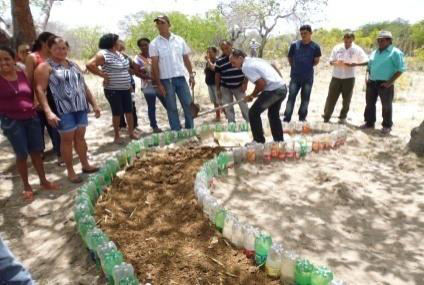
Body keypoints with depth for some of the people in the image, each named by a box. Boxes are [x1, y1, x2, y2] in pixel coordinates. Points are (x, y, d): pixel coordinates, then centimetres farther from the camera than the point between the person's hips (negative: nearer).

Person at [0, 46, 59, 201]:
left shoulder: (22, 74, 5)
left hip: (31, 117, 4)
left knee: (36, 151, 12)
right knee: (22, 154, 4)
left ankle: (43, 181, 27)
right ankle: (26, 186, 21)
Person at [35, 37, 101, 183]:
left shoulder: (73, 65, 16)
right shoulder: (45, 67, -4)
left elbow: (84, 86, 18)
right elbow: (40, 90, -13)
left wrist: (94, 104, 13)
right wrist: (48, 112, -23)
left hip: (81, 107, 5)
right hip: (63, 110, -5)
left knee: (80, 136, 12)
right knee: (67, 139, 2)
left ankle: (85, 165, 25)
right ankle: (70, 171, 14)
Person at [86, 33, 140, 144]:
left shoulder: (119, 54, 13)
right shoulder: (103, 54, -13)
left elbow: (127, 67, 27)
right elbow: (90, 65, -24)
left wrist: (129, 82, 16)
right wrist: (104, 75, -19)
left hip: (125, 89, 7)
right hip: (113, 90, -7)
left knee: (129, 111, 9)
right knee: (117, 112, 0)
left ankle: (131, 132, 23)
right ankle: (117, 136, 15)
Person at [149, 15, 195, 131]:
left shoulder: (179, 40, 6)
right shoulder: (154, 44, -2)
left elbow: (186, 59, 11)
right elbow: (154, 65, -5)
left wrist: (191, 75, 5)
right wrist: (158, 83, -10)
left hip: (181, 78, 3)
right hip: (166, 80, -2)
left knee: (188, 105, 5)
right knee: (172, 108, 4)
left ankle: (190, 130, 18)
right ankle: (177, 132, 13)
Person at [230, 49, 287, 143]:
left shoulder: (246, 66, -11)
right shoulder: (255, 60, 17)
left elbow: (261, 83, -17)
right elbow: (274, 67, 23)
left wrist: (252, 95, -3)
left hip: (273, 90, -10)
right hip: (283, 88, 10)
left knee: (253, 113, 1)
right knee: (273, 115, 25)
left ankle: (259, 141, 6)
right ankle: (279, 141, 32)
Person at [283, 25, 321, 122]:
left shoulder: (315, 47, -4)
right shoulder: (294, 44, -2)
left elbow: (316, 61, 5)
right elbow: (290, 58, 9)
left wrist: (308, 67, 5)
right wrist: (295, 67, 7)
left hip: (308, 77, 0)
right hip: (295, 76, 0)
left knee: (305, 99, 9)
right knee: (291, 97, -1)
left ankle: (302, 118, 21)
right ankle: (286, 118, 4)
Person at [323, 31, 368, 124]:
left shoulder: (357, 49, -2)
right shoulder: (337, 48, 2)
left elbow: (366, 61, -2)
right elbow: (331, 61, 5)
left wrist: (355, 64, -19)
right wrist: (336, 63, -18)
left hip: (349, 78, 0)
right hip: (336, 77, 1)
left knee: (346, 99, 7)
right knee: (331, 98, -1)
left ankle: (343, 117, 21)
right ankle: (326, 117, 5)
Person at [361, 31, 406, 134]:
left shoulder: (395, 52, -7)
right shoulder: (374, 53, 13)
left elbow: (401, 69, -11)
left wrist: (390, 82, -17)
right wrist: (369, 78, 8)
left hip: (385, 84, -6)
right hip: (372, 83, 6)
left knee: (386, 105, 2)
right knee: (370, 103, 11)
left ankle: (387, 126, 13)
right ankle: (369, 122, 24)